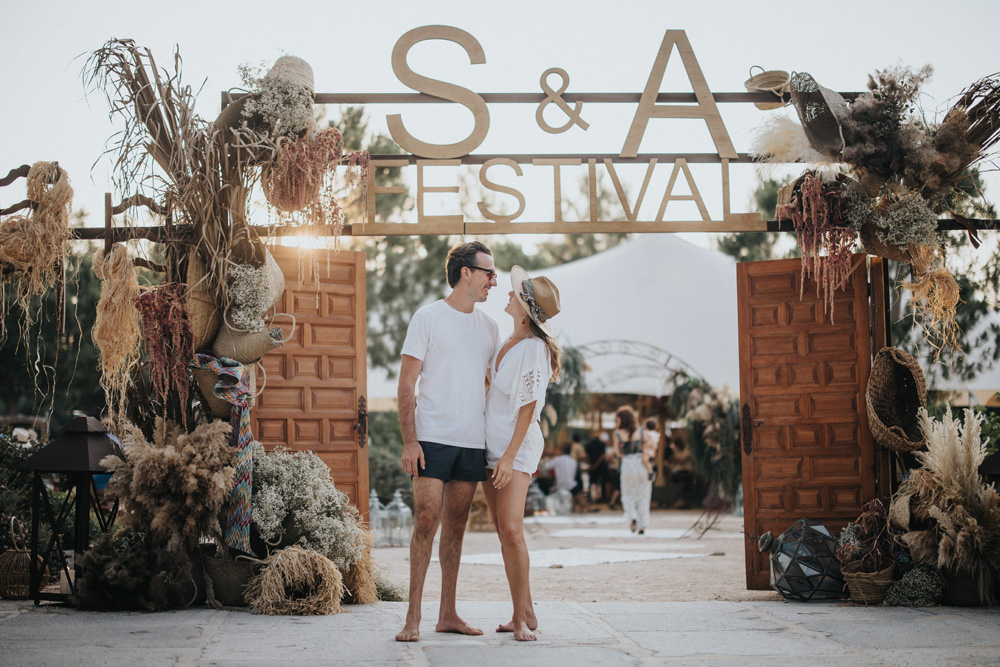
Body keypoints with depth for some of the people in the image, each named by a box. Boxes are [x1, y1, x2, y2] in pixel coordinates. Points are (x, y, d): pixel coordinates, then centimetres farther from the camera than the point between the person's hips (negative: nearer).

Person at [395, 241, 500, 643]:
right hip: (432, 439, -5)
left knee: (456, 526, 8)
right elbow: (407, 384, -4)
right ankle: (413, 618, -4)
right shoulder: (428, 318, -1)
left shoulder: (489, 327, 15)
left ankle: (448, 614, 15)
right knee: (426, 522, -9)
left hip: (473, 443, 5)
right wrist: (409, 440, -12)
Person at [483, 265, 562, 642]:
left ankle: (524, 616, -9)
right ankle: (522, 615, 11)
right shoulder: (510, 341, 11)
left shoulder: (534, 348, -14)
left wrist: (510, 456, -18)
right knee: (503, 533, 6)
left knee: (511, 530, -17)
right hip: (491, 443, 9)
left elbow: (528, 407, -16)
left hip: (517, 445, -9)